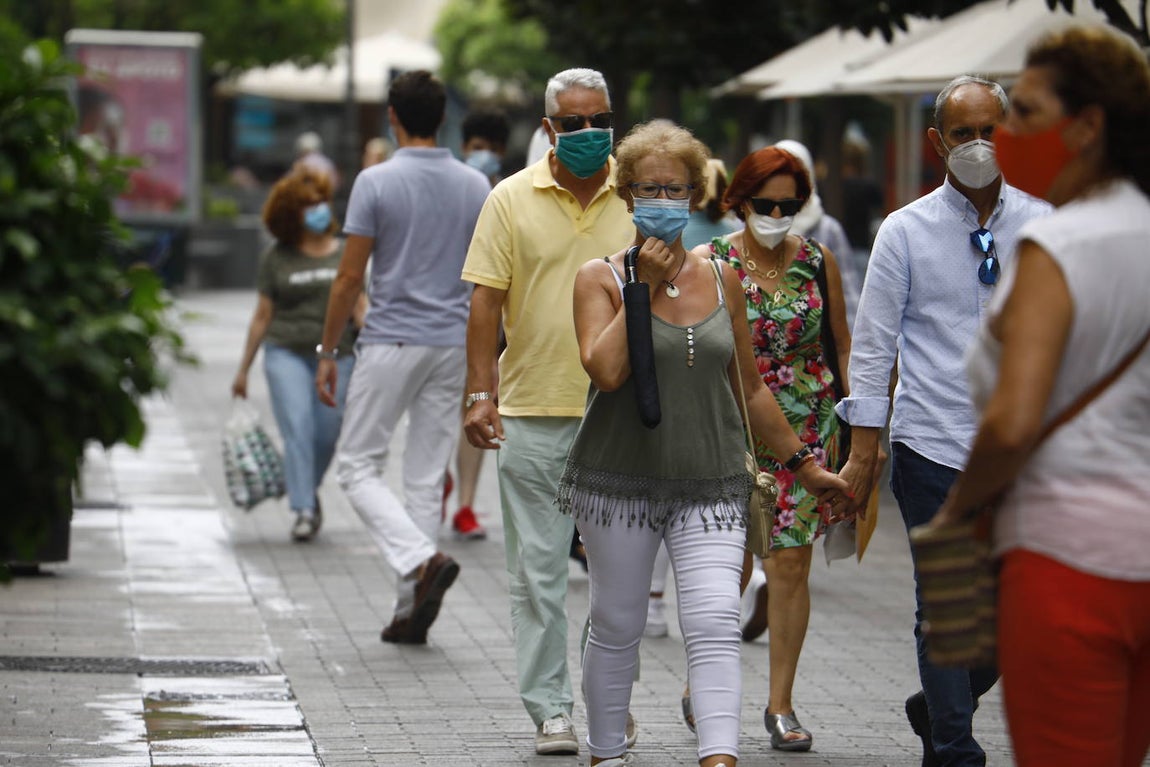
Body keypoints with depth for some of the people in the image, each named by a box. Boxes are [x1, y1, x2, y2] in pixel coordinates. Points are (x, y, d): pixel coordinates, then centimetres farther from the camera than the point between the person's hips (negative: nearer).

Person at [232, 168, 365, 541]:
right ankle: (304, 511, -14)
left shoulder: (346, 255, 9)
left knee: (326, 436, 4)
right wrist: (243, 369, 10)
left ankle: (307, 492, 31)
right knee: (297, 429, -14)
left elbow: (360, 307, 8)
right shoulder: (277, 258, 5)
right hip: (287, 353, -2)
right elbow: (262, 315, 9)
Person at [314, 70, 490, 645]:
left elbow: (350, 276, -9)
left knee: (358, 467, 5)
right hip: (452, 345, 5)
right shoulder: (475, 187, 4)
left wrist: (327, 351, -1)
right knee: (426, 478, 8)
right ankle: (411, 610, 8)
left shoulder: (376, 183, -9)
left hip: (390, 344, -4)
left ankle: (423, 558, -18)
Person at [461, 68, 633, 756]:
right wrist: (482, 394, -7)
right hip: (533, 413, -1)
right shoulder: (512, 200, 2)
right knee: (539, 570, 1)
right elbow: (487, 301, 1)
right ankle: (550, 708, 7)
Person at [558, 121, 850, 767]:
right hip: (620, 479, -1)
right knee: (618, 627, 7)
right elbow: (605, 370, -17)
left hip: (711, 484, 2)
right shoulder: (601, 278, 0)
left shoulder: (722, 280, 9)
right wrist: (645, 287, -14)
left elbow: (750, 387, 18)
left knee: (716, 623, -14)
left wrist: (805, 463, 20)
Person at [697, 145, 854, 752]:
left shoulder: (818, 261, 5)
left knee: (790, 565, -2)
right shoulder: (708, 264, -1)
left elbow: (842, 345, 12)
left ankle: (780, 703, 7)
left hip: (806, 429, 1)